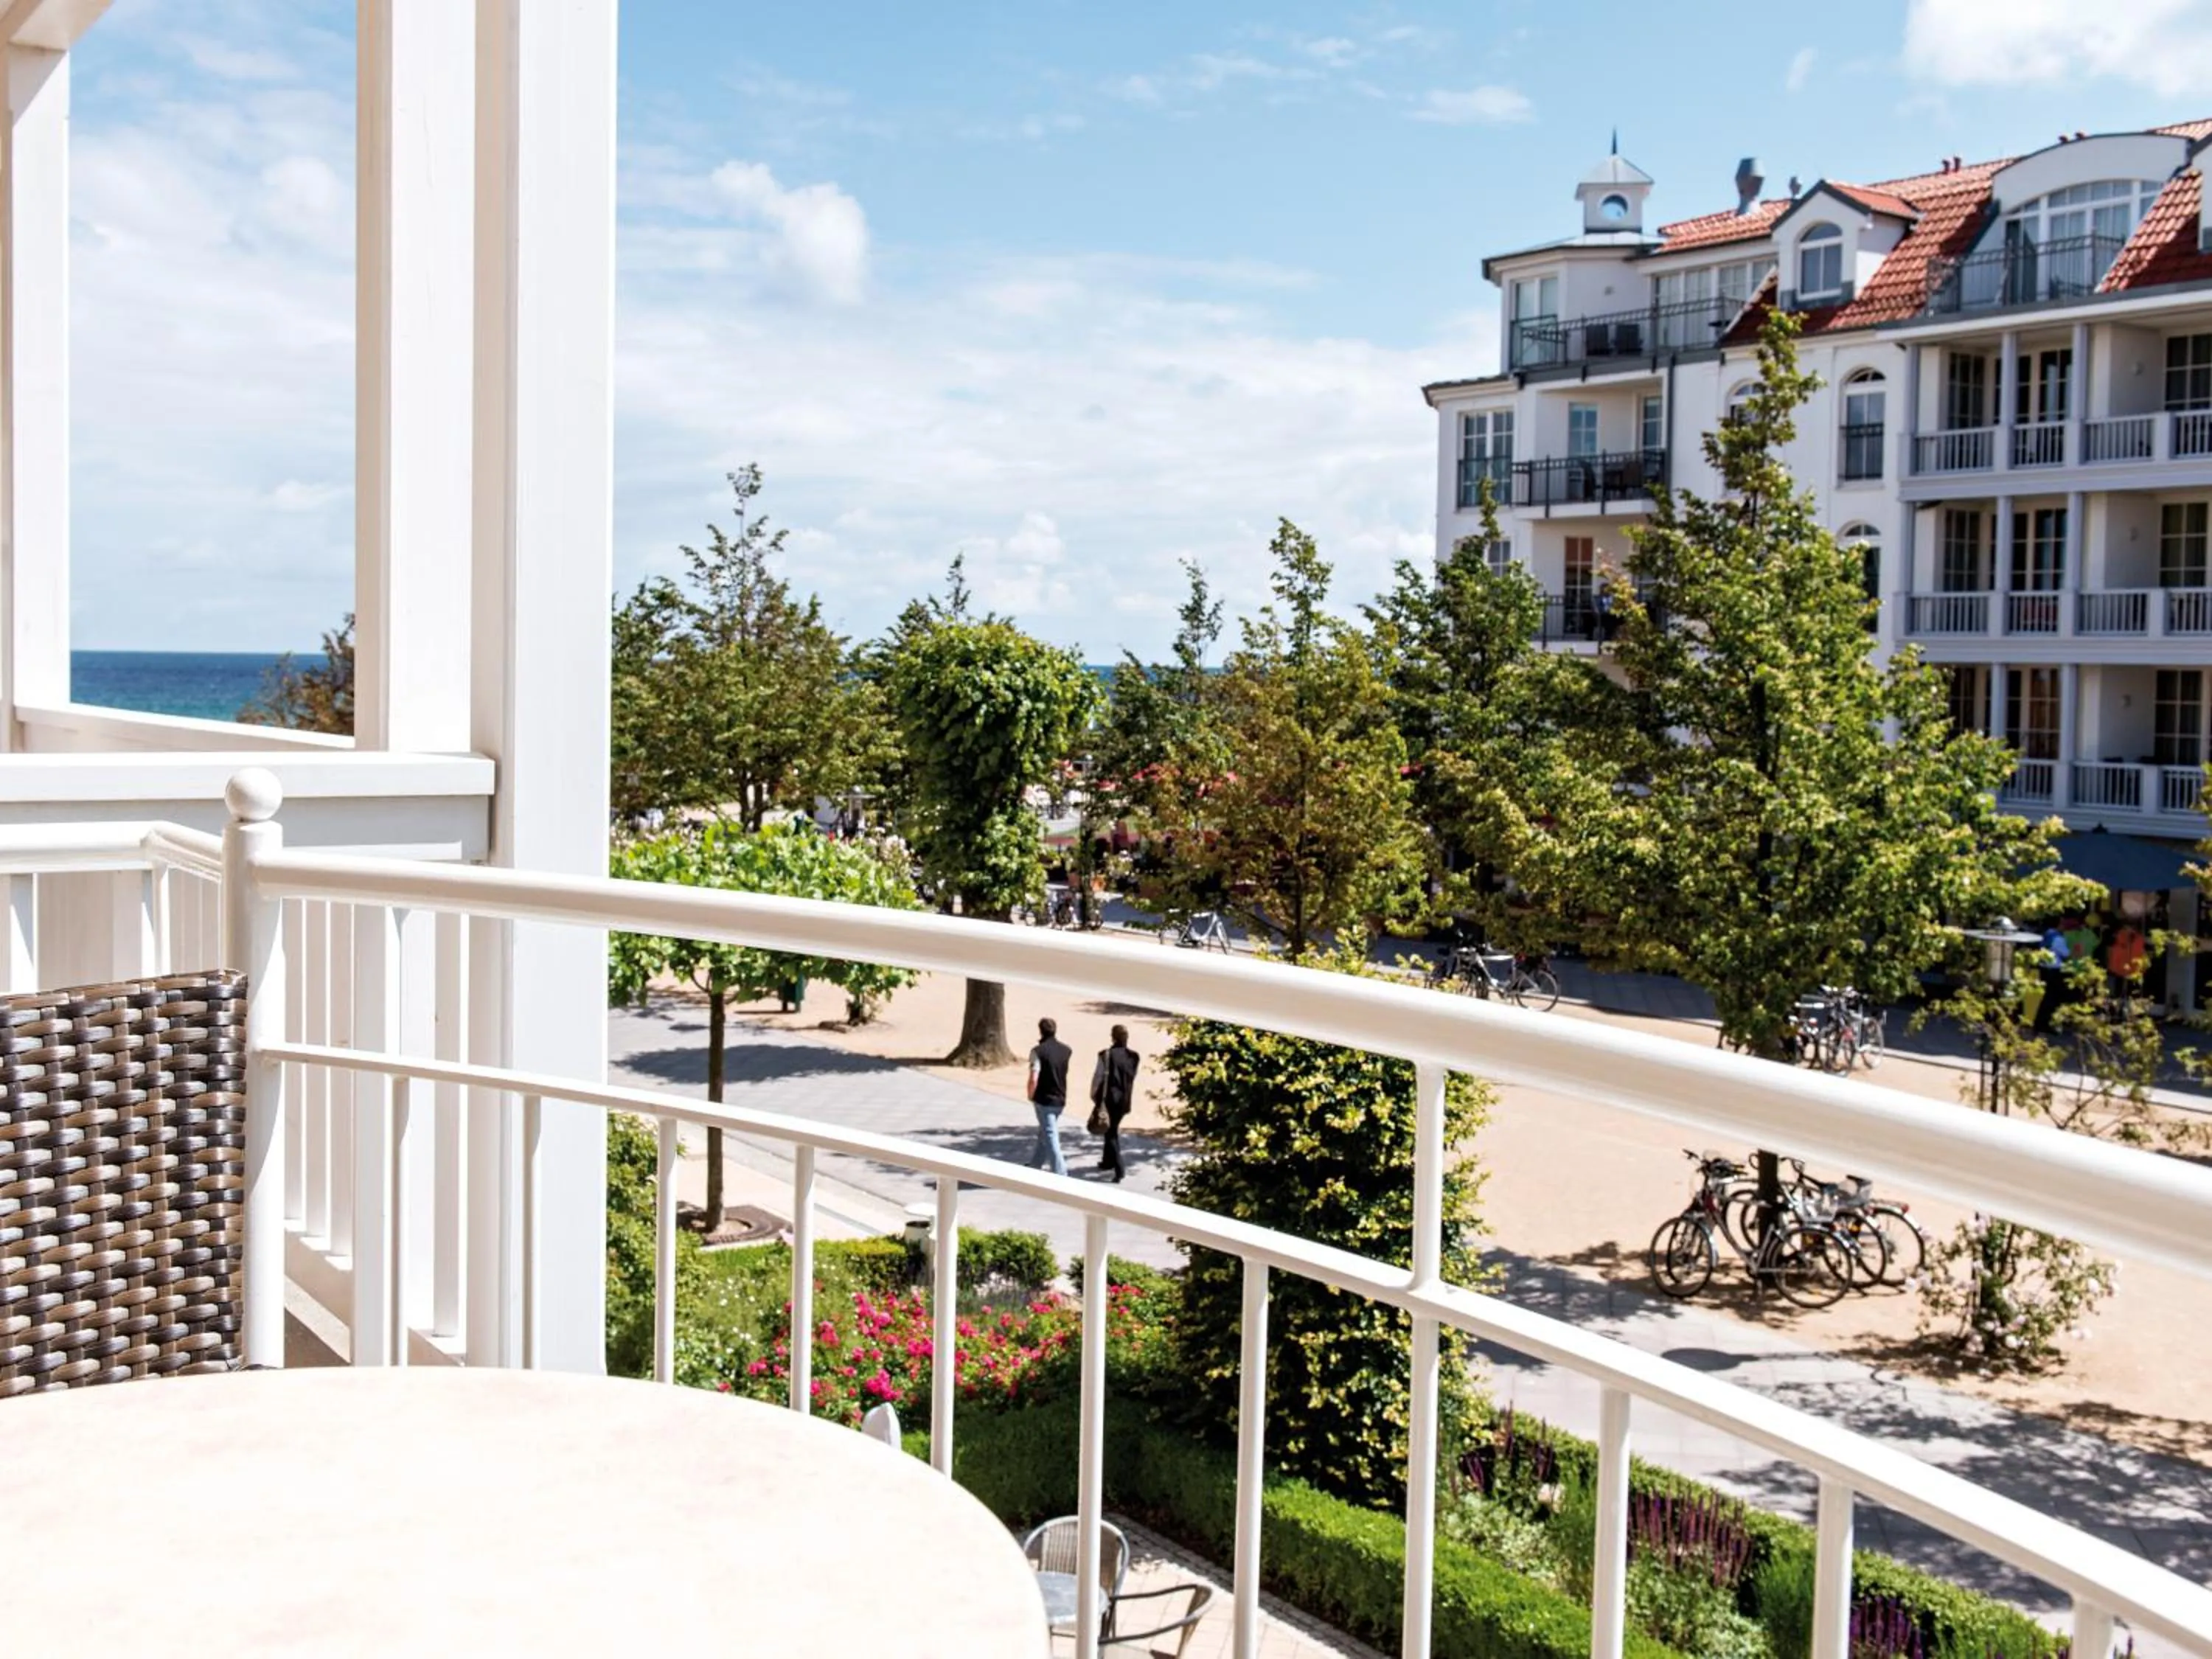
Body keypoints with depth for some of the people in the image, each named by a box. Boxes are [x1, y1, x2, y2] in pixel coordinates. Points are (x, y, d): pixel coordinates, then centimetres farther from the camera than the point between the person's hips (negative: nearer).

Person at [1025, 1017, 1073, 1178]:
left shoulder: (1038, 1051, -16)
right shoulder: (1066, 1050, 2)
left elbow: (1034, 1079, -22)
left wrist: (1031, 1096, -3)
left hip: (1044, 1099, -6)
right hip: (1061, 1099, 6)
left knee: (1050, 1137, -3)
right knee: (1044, 1132, 23)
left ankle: (1060, 1173, -8)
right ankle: (1035, 1164, 37)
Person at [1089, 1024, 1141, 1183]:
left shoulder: (1106, 1055, -14)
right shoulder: (1133, 1056, -2)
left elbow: (1098, 1077, -11)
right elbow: (1133, 1078, 4)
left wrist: (1095, 1097, -2)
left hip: (1109, 1098, -5)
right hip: (1124, 1099, 5)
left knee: (1111, 1132, 2)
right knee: (1113, 1129, 23)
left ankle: (1119, 1169, -8)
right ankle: (1108, 1161, 36)